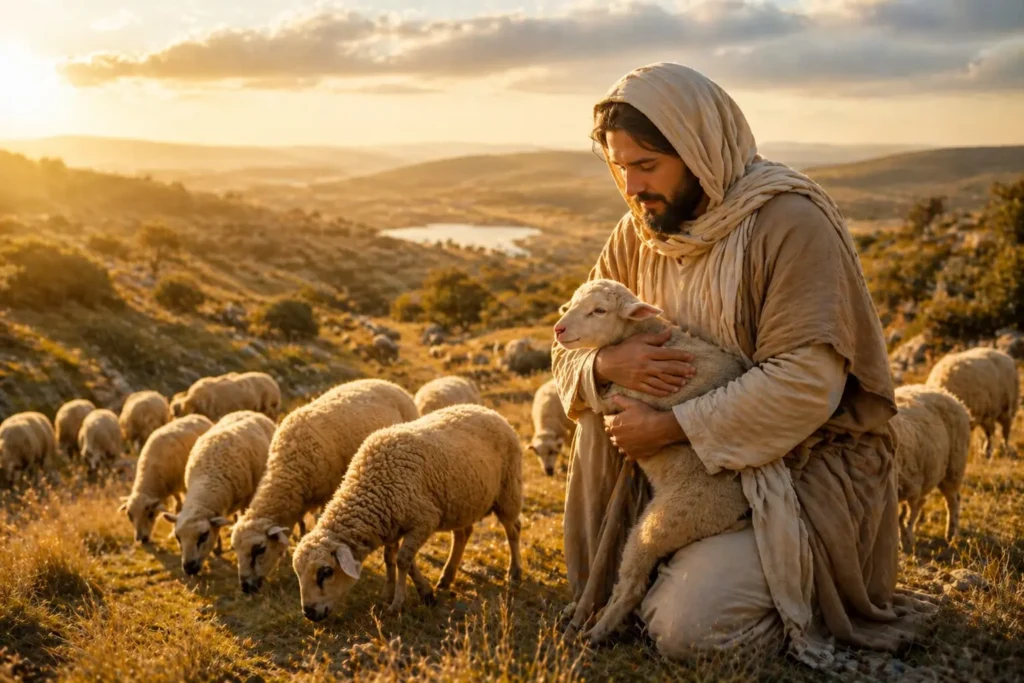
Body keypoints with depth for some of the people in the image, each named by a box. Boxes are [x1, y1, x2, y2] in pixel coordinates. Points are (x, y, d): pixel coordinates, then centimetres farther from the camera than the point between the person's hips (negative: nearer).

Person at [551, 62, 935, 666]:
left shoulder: (791, 221, -18)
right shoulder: (639, 233, 4)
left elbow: (804, 384, -27)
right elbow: (569, 349, 7)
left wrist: (671, 428, -26)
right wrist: (605, 364, -18)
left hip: (809, 468, -7)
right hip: (704, 467, 7)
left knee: (684, 628, -20)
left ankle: (814, 609, 10)